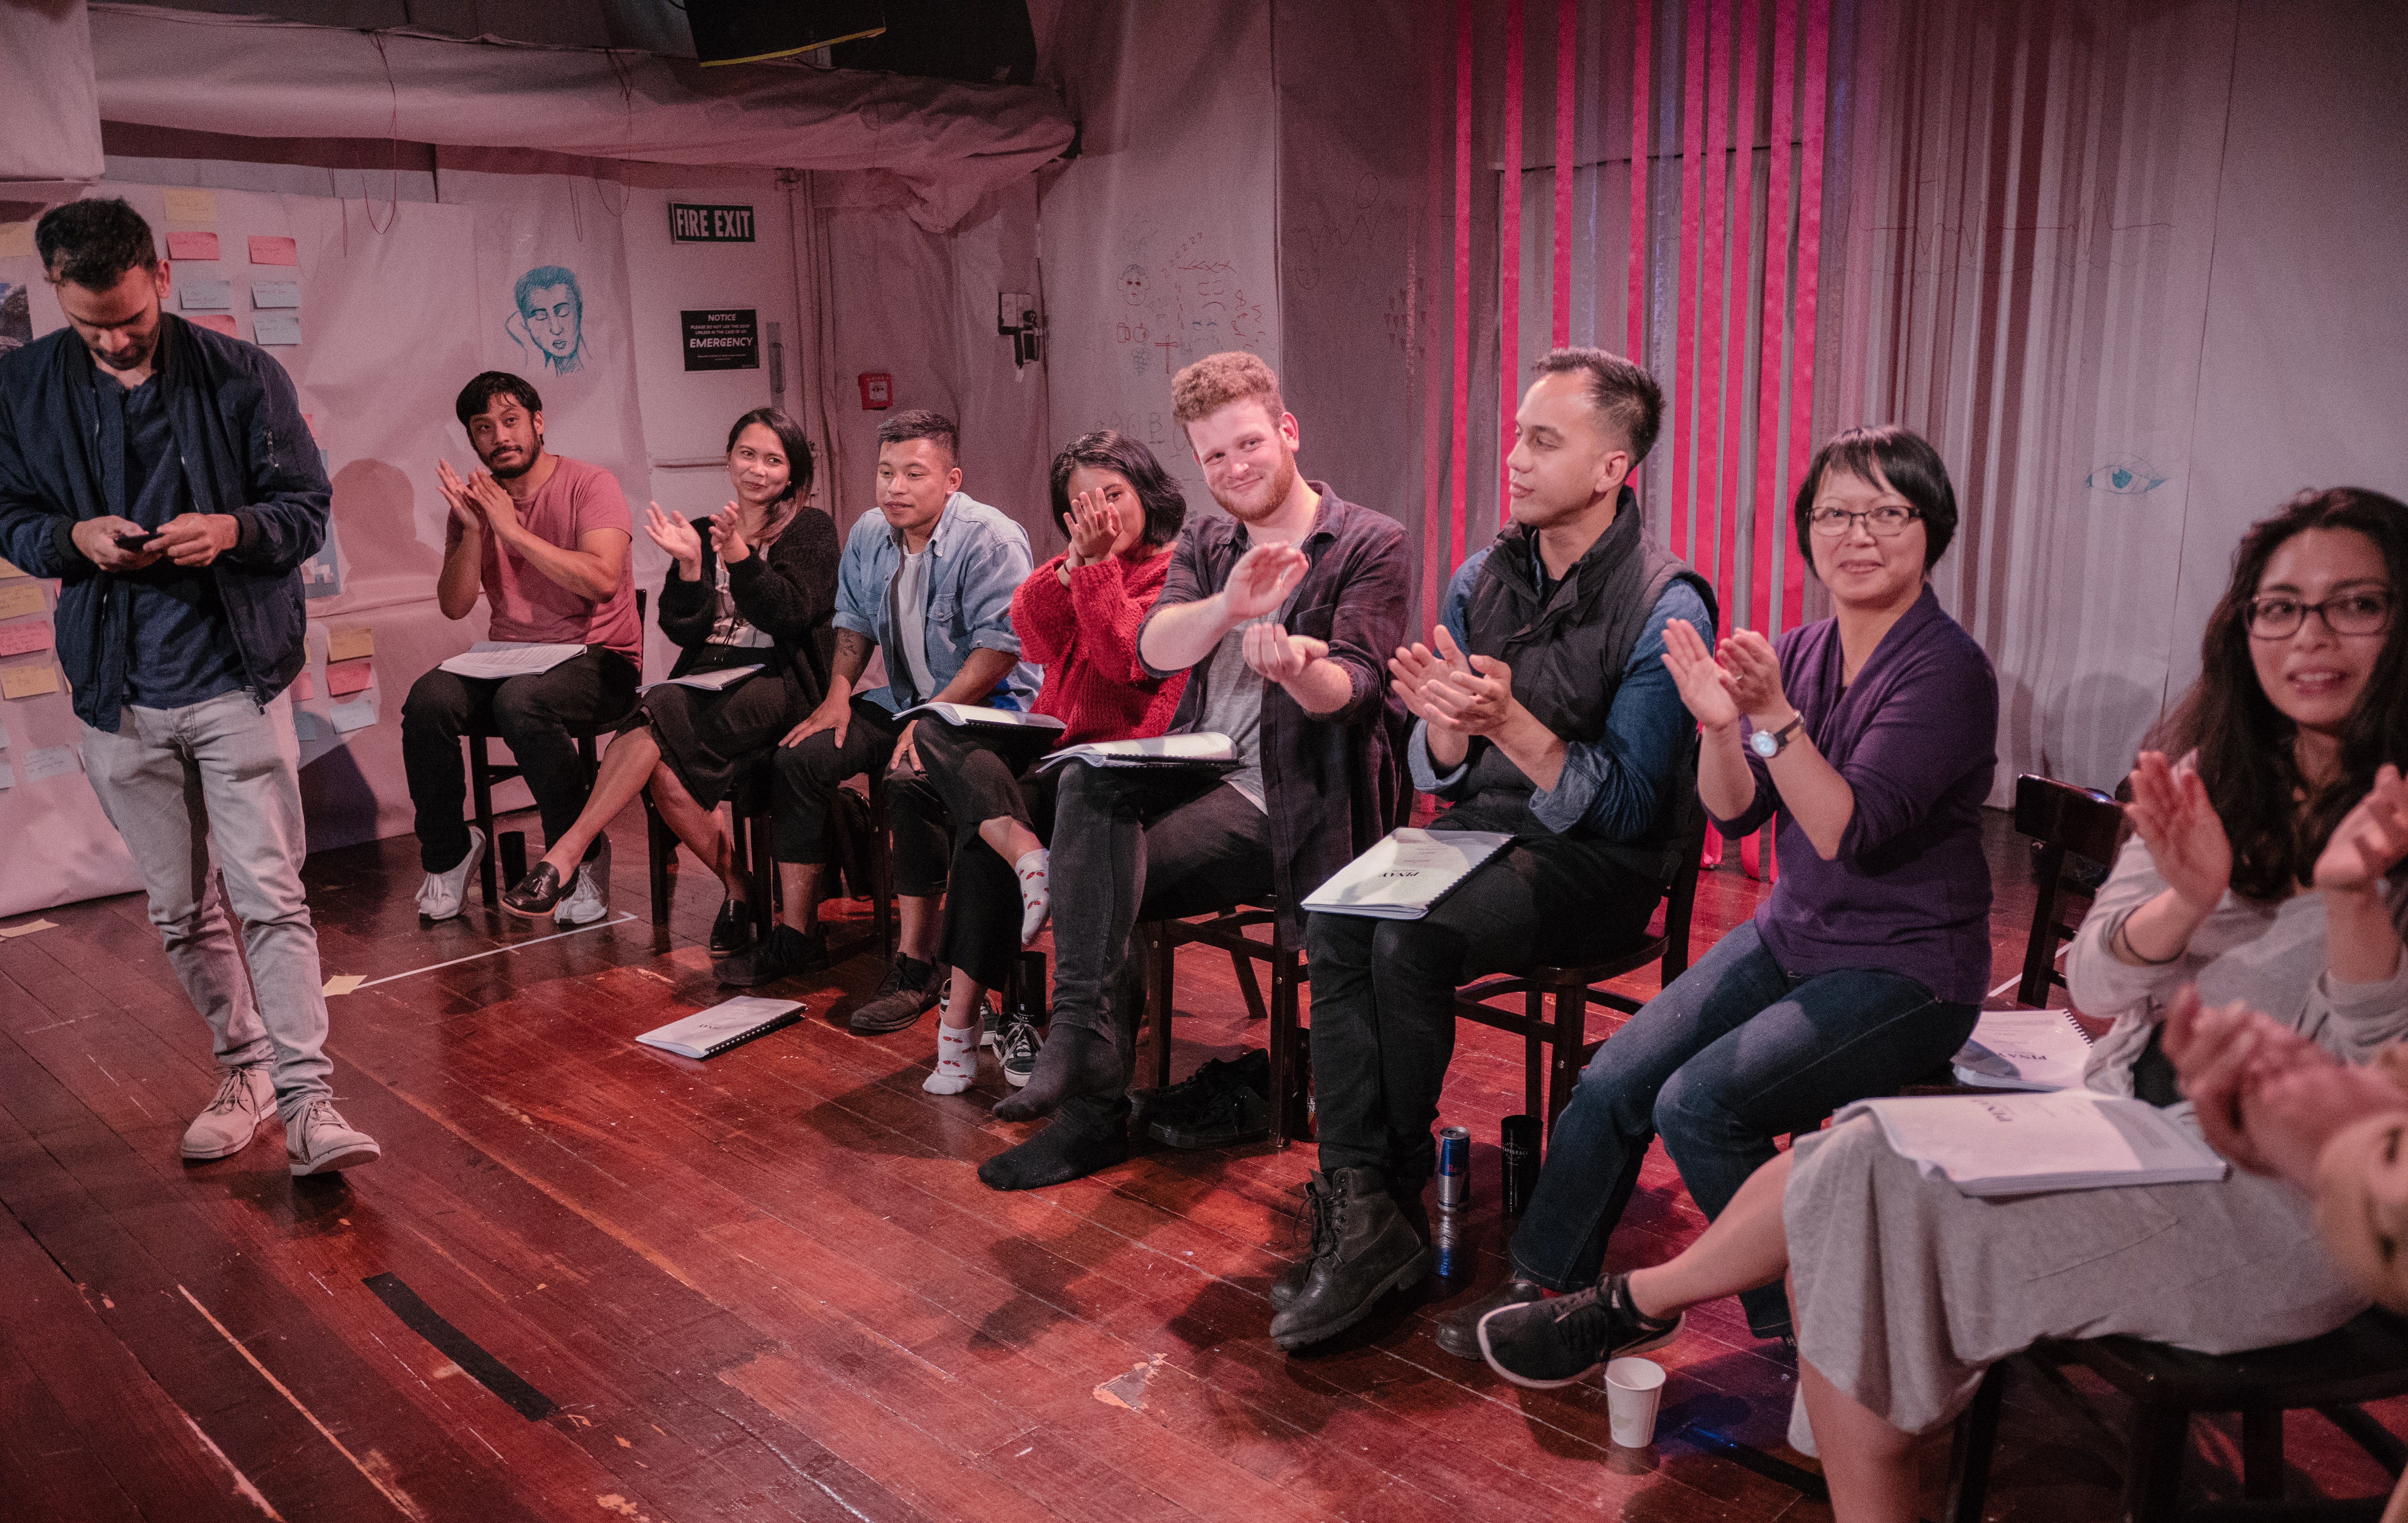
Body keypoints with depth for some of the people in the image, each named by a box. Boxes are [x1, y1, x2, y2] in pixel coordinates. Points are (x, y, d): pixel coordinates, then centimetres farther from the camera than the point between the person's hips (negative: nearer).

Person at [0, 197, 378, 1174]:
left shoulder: (241, 377, -4)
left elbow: (308, 509, 1)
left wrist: (233, 529, -20)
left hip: (237, 682, -3)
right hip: (118, 696, 3)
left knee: (272, 899, -7)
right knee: (181, 913, 12)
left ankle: (307, 1101, -5)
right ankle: (244, 1070, 28)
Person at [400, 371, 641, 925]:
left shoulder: (590, 485, -4)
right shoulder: (474, 502, 11)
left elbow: (602, 580, -20)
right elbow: (454, 605, 2)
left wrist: (512, 530, -18)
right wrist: (473, 530, -13)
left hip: (599, 659, -5)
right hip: (509, 660, 5)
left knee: (521, 700, -35)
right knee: (429, 699, -23)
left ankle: (581, 854, -15)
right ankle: (447, 853, -1)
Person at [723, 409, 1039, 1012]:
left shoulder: (990, 539, -17)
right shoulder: (869, 535, 7)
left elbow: (1001, 646, -23)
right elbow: (854, 620, 20)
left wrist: (934, 716, -29)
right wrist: (838, 694, 5)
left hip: (987, 703, -8)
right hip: (903, 699, 8)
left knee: (911, 777, -34)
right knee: (801, 755, -7)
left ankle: (916, 964, -24)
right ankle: (796, 935, 3)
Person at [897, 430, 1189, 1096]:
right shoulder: (1071, 567, 21)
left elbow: (1128, 657, -15)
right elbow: (1031, 634, 1)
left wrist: (1098, 565, -12)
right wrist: (1076, 560, -10)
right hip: (1048, 744, 7)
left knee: (983, 836, -28)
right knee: (937, 734, -22)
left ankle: (960, 1023, -22)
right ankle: (1024, 854, -44)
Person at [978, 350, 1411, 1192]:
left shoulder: (1371, 544, -1)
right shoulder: (1204, 542, 15)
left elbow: (1352, 687, -15)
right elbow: (1154, 648, -6)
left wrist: (1295, 669, -40)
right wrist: (1229, 606, -29)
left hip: (1297, 805, -5)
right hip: (1205, 776, 5)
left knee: (1098, 879, -24)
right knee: (1090, 785, -28)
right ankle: (1085, 1042, -30)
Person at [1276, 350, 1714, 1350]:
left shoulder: (1666, 609, -13)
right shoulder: (1483, 579, 6)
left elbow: (1628, 806, -16)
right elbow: (1442, 779, 6)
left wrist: (1510, 723, -29)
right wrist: (1443, 724, -18)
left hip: (1599, 862, -6)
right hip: (1485, 828, 6)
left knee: (1410, 944, -29)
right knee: (1334, 922, -23)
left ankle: (1395, 1193, -8)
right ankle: (1361, 1211, -24)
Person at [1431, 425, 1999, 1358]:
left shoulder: (1947, 670, -16)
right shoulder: (1802, 652, 4)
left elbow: (1847, 832, -25)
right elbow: (1736, 815, 0)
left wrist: (1773, 717, -33)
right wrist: (1718, 726, -17)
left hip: (1906, 973, -6)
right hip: (1789, 936, 6)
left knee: (1700, 1102, -22)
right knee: (1614, 1079, -7)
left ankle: (1804, 1333, 0)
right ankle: (1544, 1288, 11)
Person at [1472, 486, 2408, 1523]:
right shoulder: (2211, 775, 7)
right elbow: (2094, 980, -3)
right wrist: (2188, 901, -25)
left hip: (2277, 1195, -6)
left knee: (1859, 1196, -20)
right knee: (1852, 1174, -11)